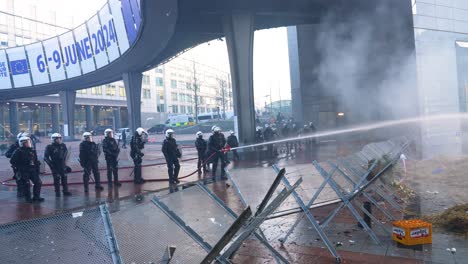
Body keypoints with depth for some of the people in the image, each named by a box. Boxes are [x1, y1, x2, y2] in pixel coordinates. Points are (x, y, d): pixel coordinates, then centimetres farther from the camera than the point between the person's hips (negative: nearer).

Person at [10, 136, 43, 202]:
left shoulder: (32, 151, 11)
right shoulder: (18, 151, -6)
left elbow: (36, 161, 18)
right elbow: (12, 161, -5)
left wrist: (37, 169, 13)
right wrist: (18, 167, -9)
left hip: (32, 170, 6)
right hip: (23, 172, -5)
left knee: (38, 182, -2)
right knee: (27, 185, -6)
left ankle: (36, 197, 9)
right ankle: (28, 198, 7)